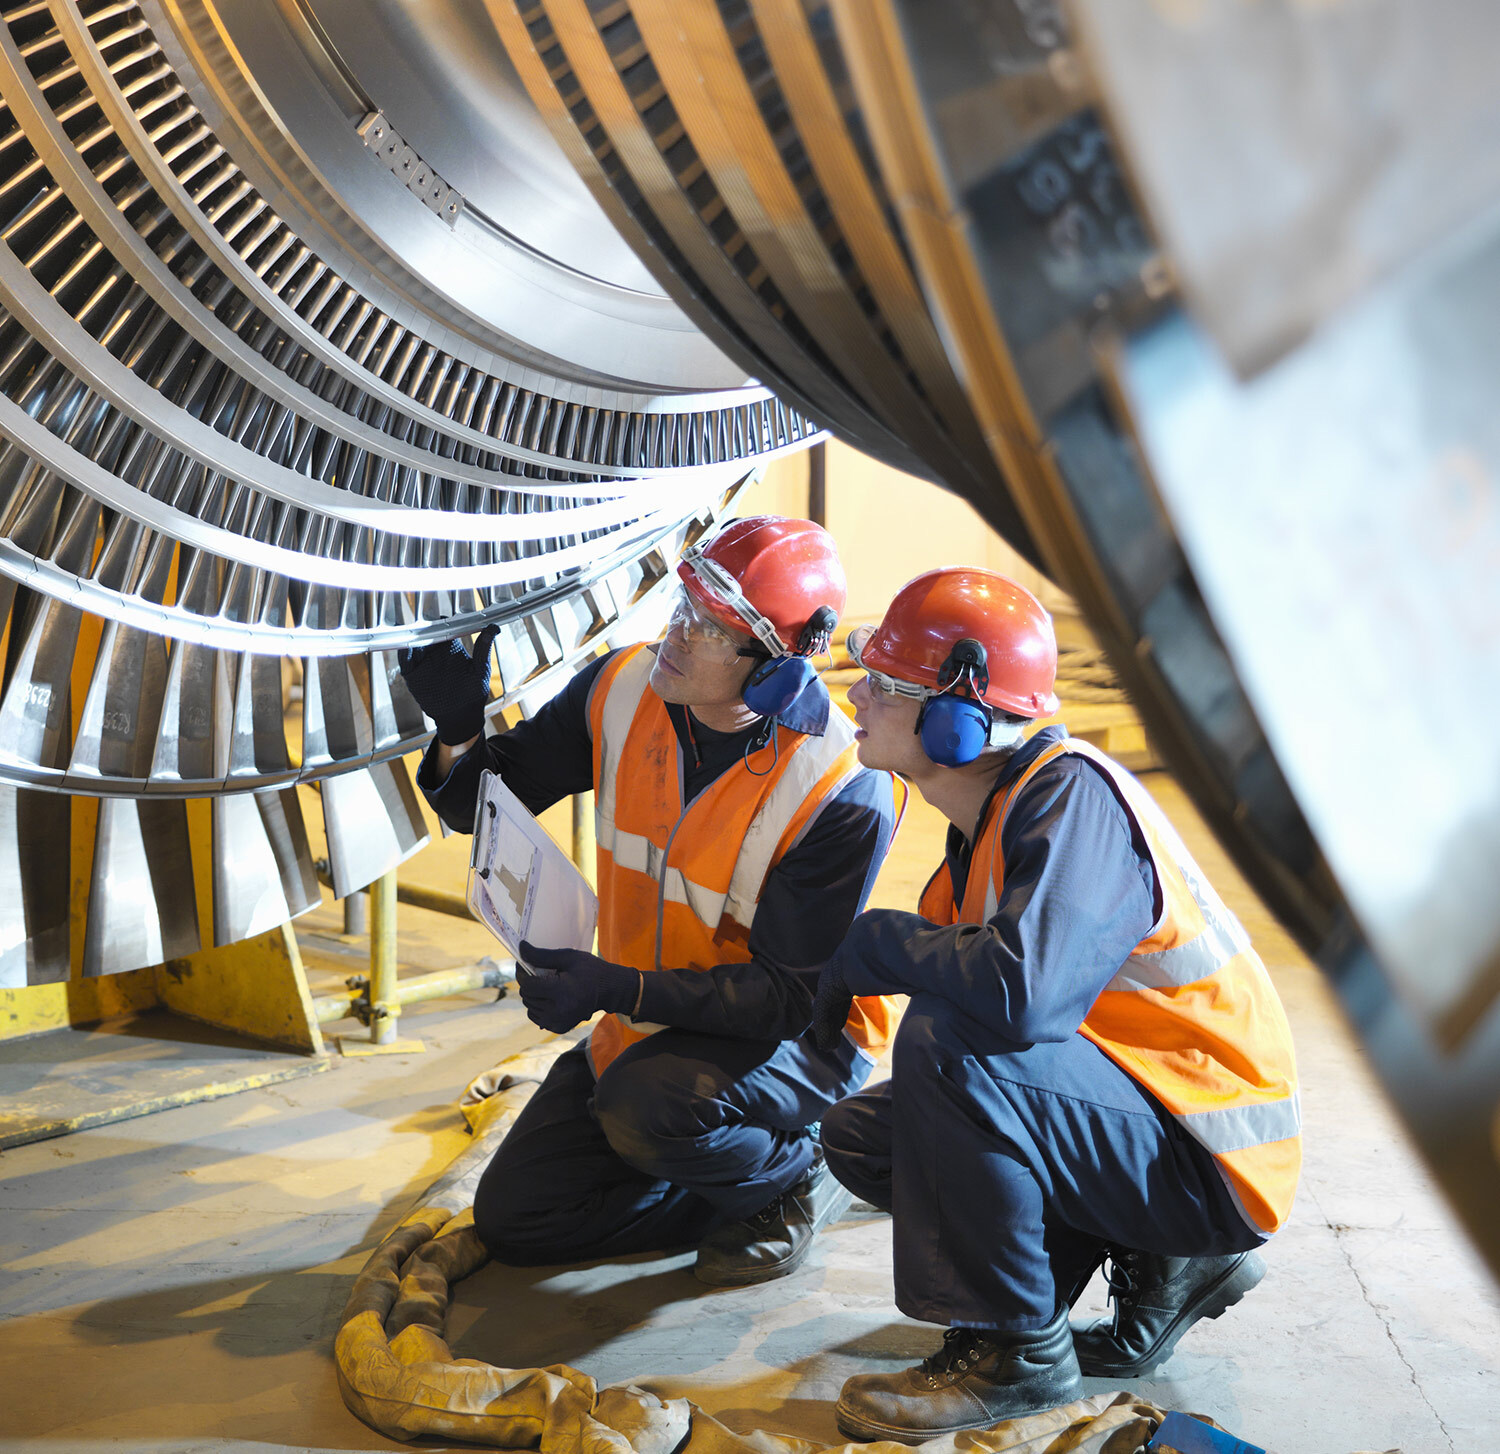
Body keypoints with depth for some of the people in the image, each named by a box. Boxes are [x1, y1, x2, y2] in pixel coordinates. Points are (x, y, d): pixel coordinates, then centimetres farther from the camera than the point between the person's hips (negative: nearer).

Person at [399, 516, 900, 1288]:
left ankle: (793, 1172, -4)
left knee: (647, 1108, -35)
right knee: (511, 1219, 1)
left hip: (796, 1040, -6)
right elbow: (482, 803, -1)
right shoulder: (623, 689, -11)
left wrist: (620, 990, -35)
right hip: (640, 1025, 6)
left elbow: (796, 994, -24)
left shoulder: (842, 790, -27)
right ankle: (732, 1180, 14)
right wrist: (458, 731, -25)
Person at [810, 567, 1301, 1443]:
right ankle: (1160, 1264, 9)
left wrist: (877, 944, -21)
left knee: (946, 1045, -30)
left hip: (1214, 1164, -10)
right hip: (1134, 1119, 10)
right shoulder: (990, 815, 7)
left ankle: (1016, 1350, -11)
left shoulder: (1072, 796, -23)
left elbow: (1023, 994, -38)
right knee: (860, 1136, 9)